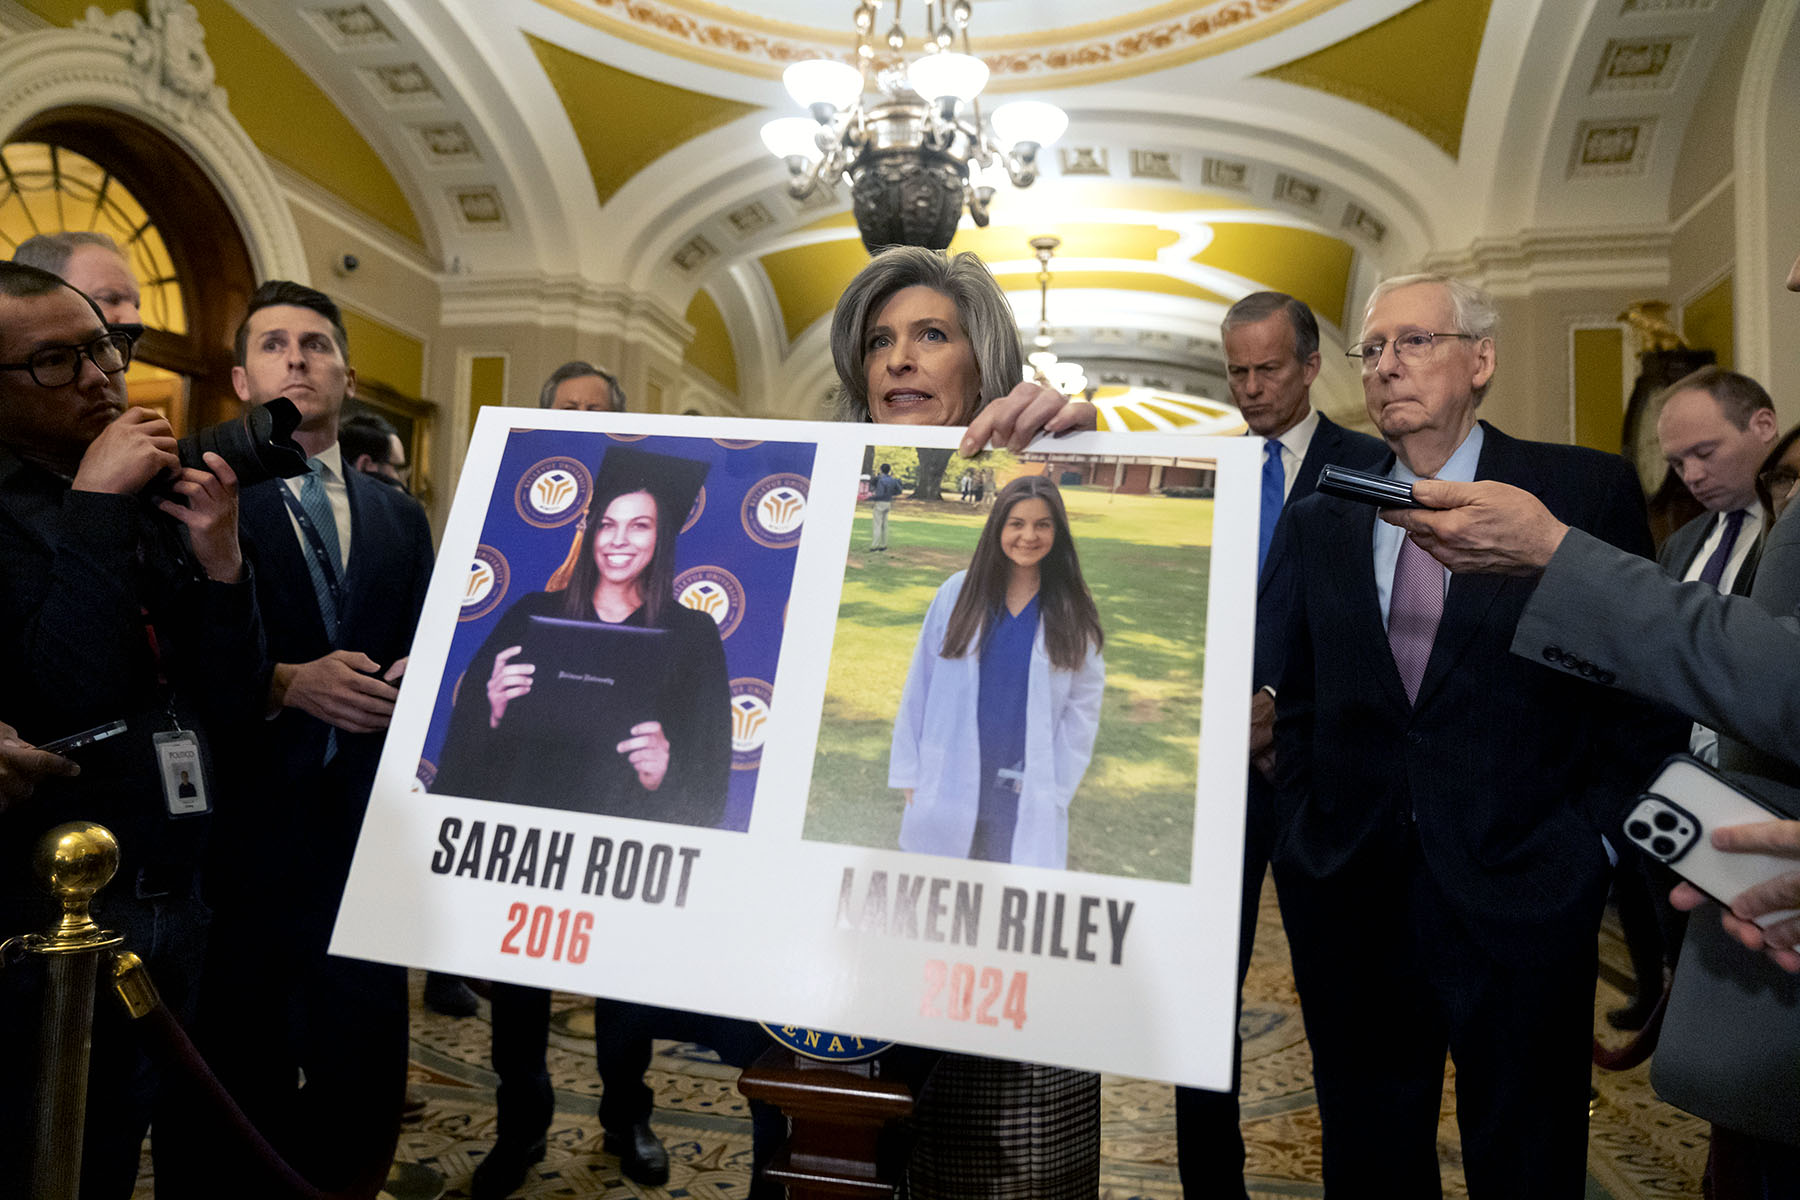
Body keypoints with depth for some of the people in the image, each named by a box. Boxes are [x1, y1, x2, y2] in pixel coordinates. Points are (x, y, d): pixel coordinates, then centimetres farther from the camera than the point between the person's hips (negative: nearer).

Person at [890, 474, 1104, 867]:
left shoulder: (1072, 612, 1)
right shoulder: (958, 593, 1)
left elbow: (1084, 706, 3)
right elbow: (920, 687, 4)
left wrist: (1055, 790, -3)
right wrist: (909, 774, 2)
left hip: (1027, 797, 0)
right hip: (949, 786, 1)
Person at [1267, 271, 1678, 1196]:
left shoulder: (1587, 490, -1)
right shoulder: (1315, 522, 7)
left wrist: (1589, 839, -6)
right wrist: (1302, 827, 3)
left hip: (1521, 890, -2)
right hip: (1347, 894, 3)